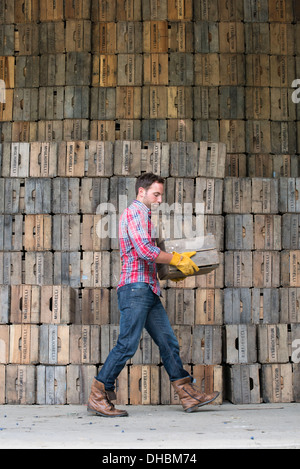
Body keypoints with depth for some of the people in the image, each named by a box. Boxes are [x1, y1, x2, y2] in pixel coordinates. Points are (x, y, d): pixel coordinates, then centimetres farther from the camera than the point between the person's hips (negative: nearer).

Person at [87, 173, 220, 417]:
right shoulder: (134, 212, -7)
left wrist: (177, 261, 16)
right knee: (127, 344, -10)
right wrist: (176, 259, -11)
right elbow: (145, 250, -20)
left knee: (168, 342, 8)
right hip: (135, 288, -10)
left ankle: (189, 395, 11)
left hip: (149, 291, 10)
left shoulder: (144, 215, 25)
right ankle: (98, 397, -3)